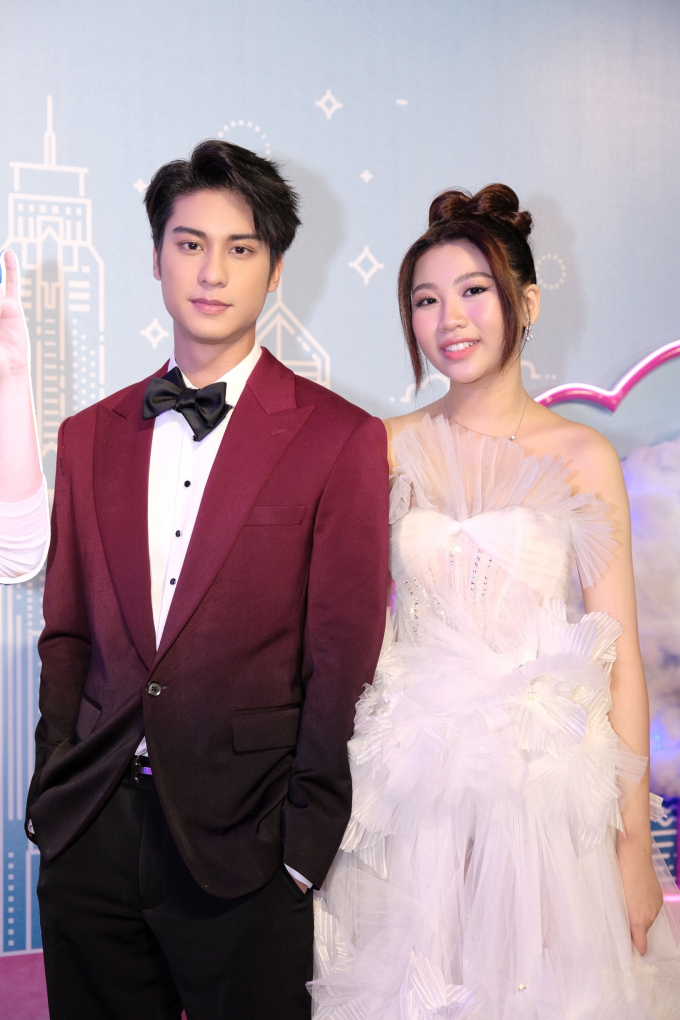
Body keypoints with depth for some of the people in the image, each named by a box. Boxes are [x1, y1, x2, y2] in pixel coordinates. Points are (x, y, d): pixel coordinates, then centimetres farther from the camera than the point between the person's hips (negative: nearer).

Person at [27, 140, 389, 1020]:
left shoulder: (341, 438, -5)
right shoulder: (90, 435, 9)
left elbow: (343, 659, -7)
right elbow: (66, 633, 11)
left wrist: (304, 847, -7)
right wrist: (52, 797, 5)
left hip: (239, 847, -3)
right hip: (88, 840, 4)